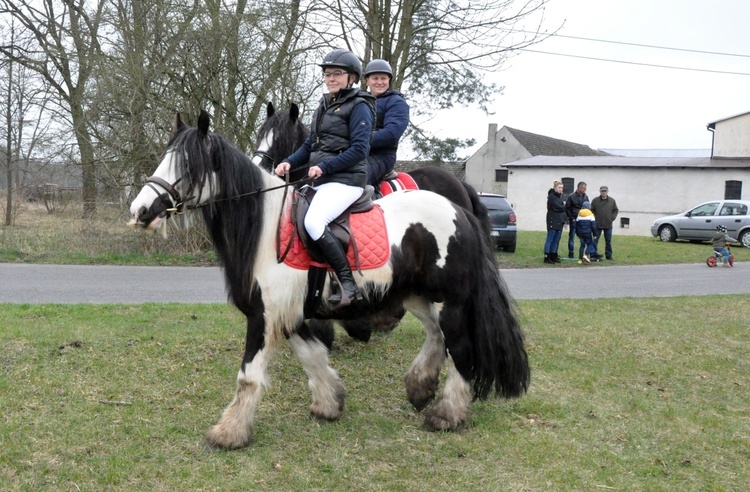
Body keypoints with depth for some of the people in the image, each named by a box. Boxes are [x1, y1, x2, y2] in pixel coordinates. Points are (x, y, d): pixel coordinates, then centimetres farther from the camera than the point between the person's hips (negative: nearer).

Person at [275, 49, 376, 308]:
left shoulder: (359, 106, -5)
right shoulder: (324, 106, 20)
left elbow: (359, 149, -15)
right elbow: (310, 145, 22)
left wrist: (324, 167, -20)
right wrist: (289, 163, 4)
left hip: (346, 180, -9)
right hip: (321, 181, 10)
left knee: (313, 222, -29)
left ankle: (348, 283, -24)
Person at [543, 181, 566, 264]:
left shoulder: (560, 196, 18)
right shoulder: (551, 196, -9)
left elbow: (563, 208, 13)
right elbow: (558, 207, -18)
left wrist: (562, 206, -9)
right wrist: (564, 205, 0)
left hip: (559, 221, 8)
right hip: (552, 221, -8)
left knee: (556, 240, 8)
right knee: (550, 239, -6)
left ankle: (553, 256, 14)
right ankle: (547, 257, -5)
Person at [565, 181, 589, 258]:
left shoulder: (585, 197, 8)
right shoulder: (571, 196, -5)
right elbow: (567, 208, -4)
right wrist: (571, 218, -9)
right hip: (574, 220, -4)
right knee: (572, 237, 2)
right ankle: (571, 253, 8)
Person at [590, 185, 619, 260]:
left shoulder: (612, 200, 6)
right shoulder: (595, 200, 0)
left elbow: (615, 210, 11)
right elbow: (592, 210, 2)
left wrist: (612, 218, -3)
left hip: (608, 225, 2)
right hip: (597, 224, -2)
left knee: (608, 241, 9)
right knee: (595, 239, 0)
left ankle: (608, 255, 16)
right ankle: (594, 253, 5)